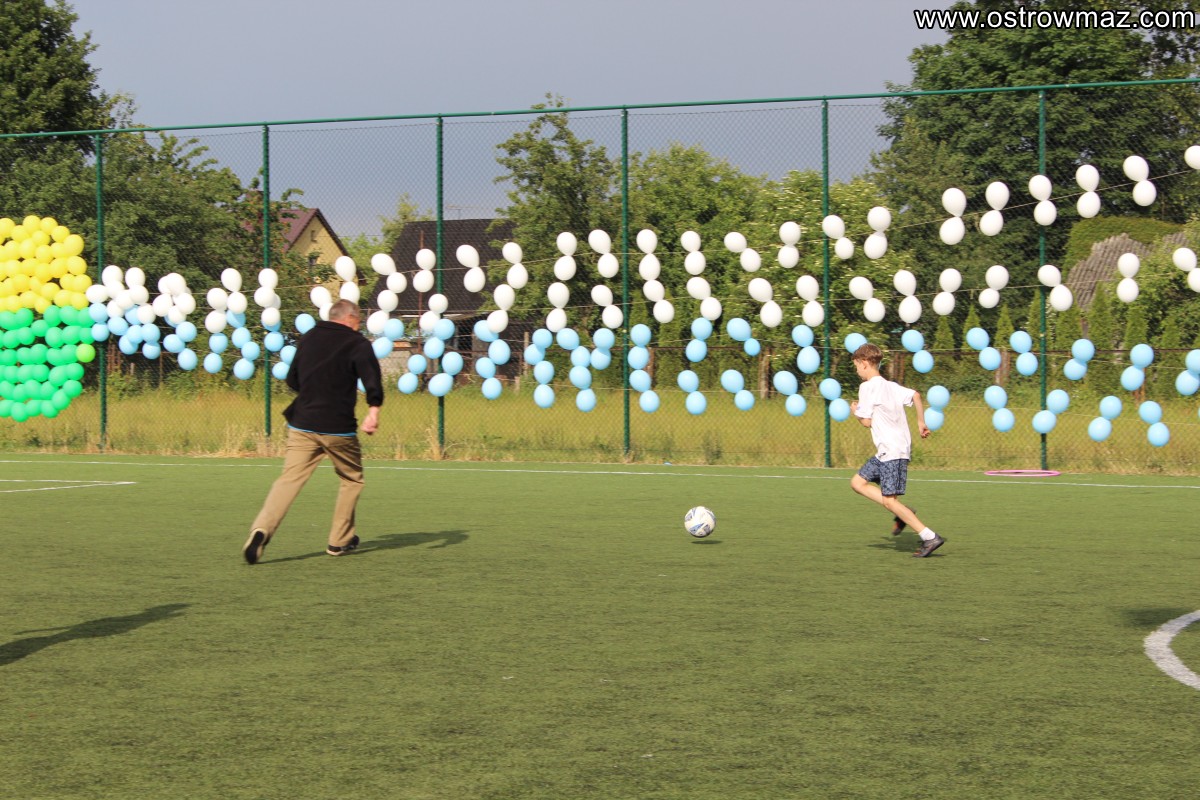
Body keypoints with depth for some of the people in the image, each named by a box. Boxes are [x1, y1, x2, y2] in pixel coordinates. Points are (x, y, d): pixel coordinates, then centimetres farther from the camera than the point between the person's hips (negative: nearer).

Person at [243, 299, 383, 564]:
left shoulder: (307, 339, 14)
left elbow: (293, 380, 24)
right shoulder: (357, 344, -2)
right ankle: (340, 540, 22)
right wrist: (373, 409, -30)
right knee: (351, 479, 18)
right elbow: (371, 374, -22)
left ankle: (262, 529, -24)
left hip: (302, 424, 4)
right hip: (339, 428, -4)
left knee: (289, 479, -3)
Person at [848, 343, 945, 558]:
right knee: (857, 482, 14)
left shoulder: (868, 387, -9)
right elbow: (916, 395, 6)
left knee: (889, 500, -9)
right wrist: (921, 422, 9)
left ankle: (930, 537, -12)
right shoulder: (890, 385, 16)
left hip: (892, 451, -10)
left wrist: (855, 411, 9)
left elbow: (867, 421, -11)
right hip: (887, 452, 10)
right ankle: (902, 513, 9)